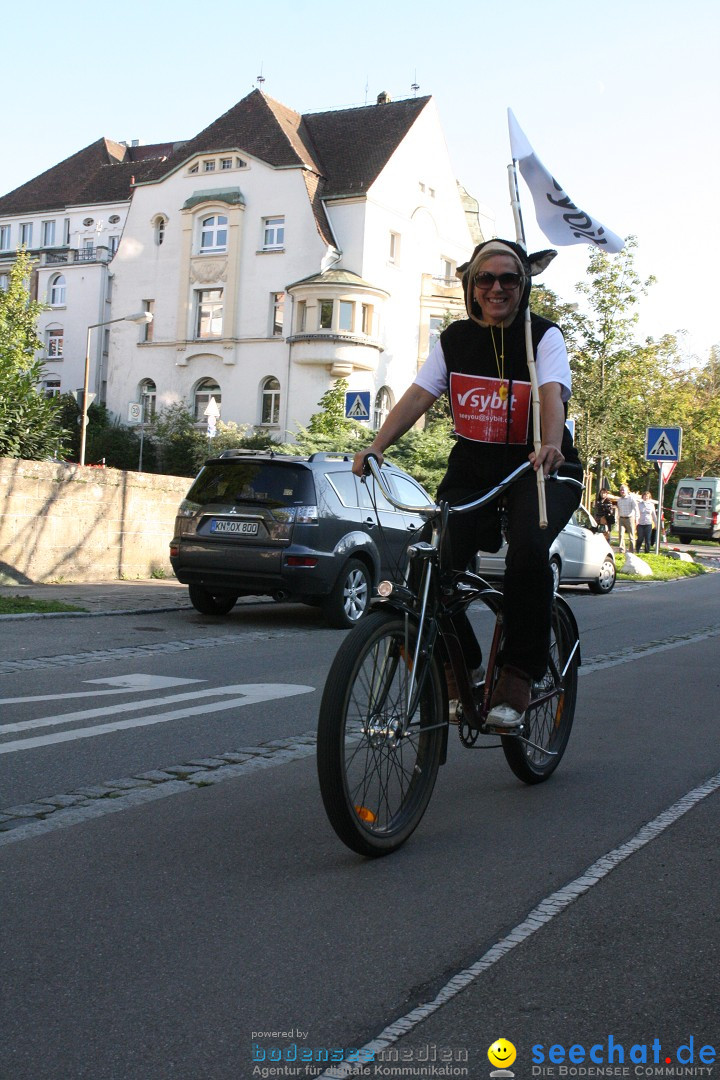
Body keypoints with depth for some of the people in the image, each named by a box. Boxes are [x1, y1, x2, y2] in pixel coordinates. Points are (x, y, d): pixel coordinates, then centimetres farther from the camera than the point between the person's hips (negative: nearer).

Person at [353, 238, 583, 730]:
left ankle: (518, 677, -18)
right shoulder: (456, 338, 7)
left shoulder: (543, 336, -3)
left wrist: (550, 445, -43)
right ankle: (458, 668, 6)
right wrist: (376, 446, -19)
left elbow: (552, 394, -21)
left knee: (528, 550, -33)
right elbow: (418, 395, -3)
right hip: (472, 470, 3)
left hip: (540, 471, -3)